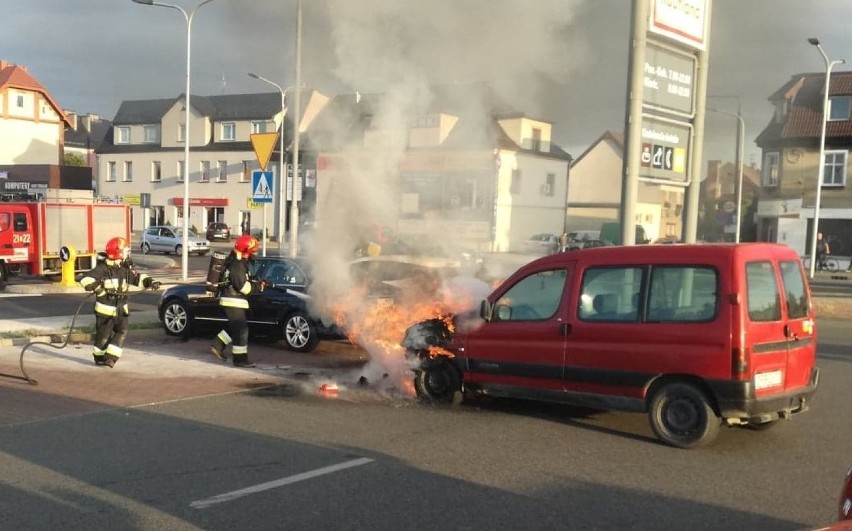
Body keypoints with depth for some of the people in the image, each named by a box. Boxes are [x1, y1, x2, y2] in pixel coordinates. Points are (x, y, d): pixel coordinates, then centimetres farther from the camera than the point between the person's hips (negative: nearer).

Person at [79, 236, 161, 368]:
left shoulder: (125, 269, 5)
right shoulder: (102, 268, -16)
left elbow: (138, 278, 11)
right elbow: (86, 280, -21)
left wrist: (150, 282, -5)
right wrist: (98, 289, -32)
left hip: (121, 308, 6)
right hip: (106, 308, -6)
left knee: (122, 332, 0)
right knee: (103, 334, 4)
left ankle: (110, 357, 8)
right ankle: (99, 358, 24)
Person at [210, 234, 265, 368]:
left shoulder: (239, 262, 13)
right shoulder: (237, 265, -20)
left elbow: (243, 281, 19)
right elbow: (243, 287, -23)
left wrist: (256, 283, 5)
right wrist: (258, 286, -13)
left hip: (231, 299, 10)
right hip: (233, 300, -10)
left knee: (235, 327, 20)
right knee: (241, 329, -6)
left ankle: (218, 345, 24)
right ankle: (240, 359, -3)